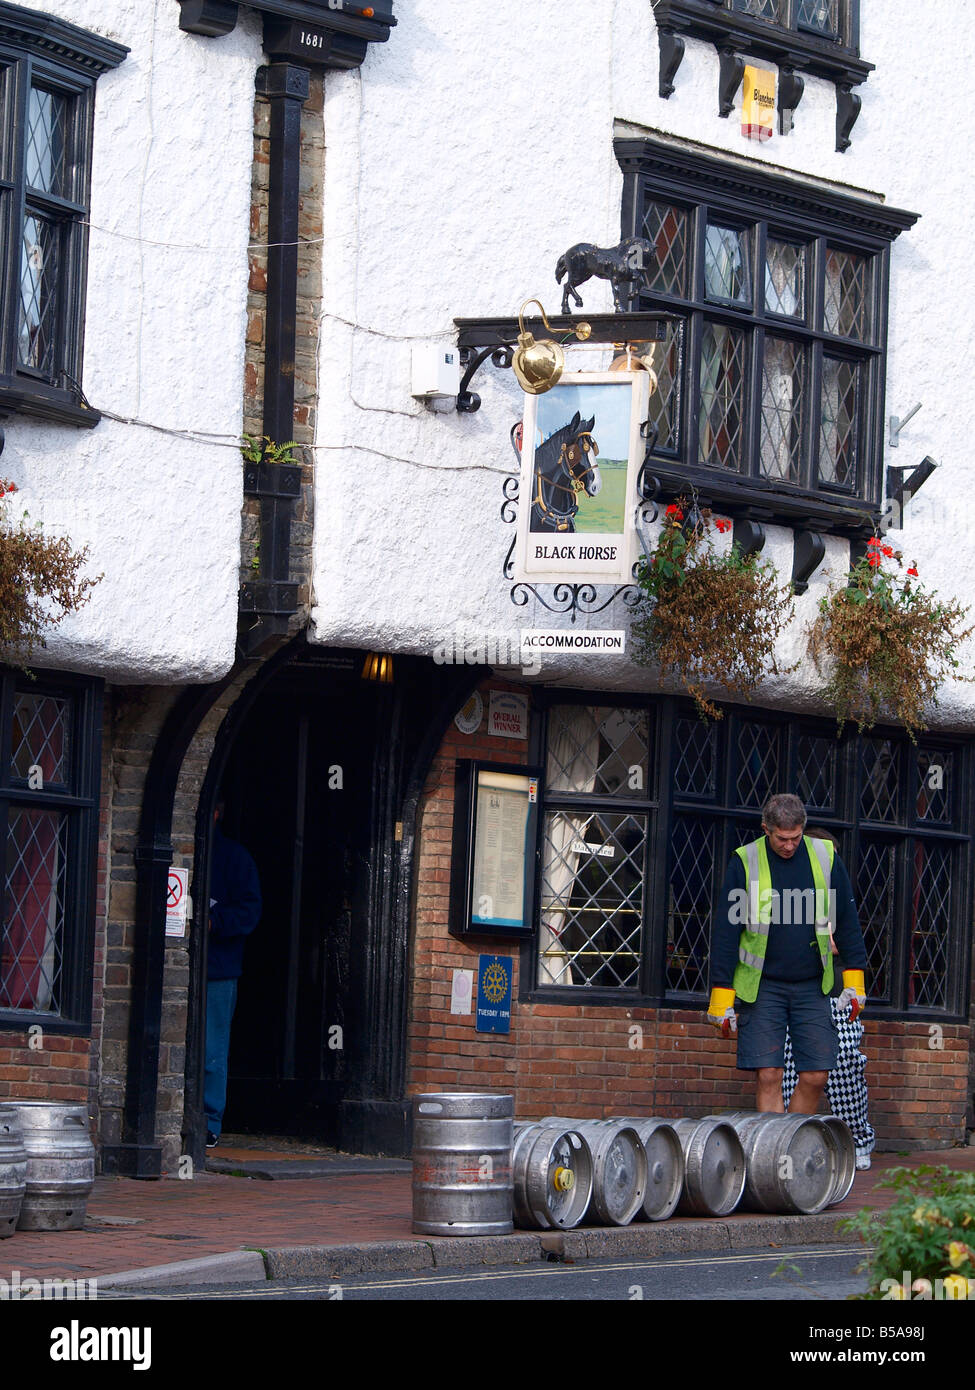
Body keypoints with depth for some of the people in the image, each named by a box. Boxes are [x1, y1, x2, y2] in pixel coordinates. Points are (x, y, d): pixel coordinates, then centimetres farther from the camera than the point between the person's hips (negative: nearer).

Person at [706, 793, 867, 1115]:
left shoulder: (825, 857, 3)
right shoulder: (745, 862, -4)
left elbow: (847, 920, 12)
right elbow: (725, 930, -2)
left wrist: (854, 979, 8)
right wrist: (721, 996, -5)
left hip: (811, 988, 2)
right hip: (761, 987, -2)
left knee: (815, 1076, -2)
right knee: (768, 1076, -8)